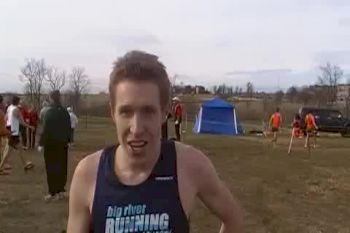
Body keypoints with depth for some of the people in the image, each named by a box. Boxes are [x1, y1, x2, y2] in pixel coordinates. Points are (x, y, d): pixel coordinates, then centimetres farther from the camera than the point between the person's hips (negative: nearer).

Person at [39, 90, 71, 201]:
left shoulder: (49, 112, -14)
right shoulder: (65, 112, 4)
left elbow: (45, 129, -17)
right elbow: (68, 128, 8)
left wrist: (41, 143, -12)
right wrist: (68, 140, 17)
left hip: (51, 143, -5)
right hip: (62, 143, 6)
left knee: (51, 168, 0)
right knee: (62, 167, 12)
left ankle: (53, 193, 1)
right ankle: (61, 190, 18)